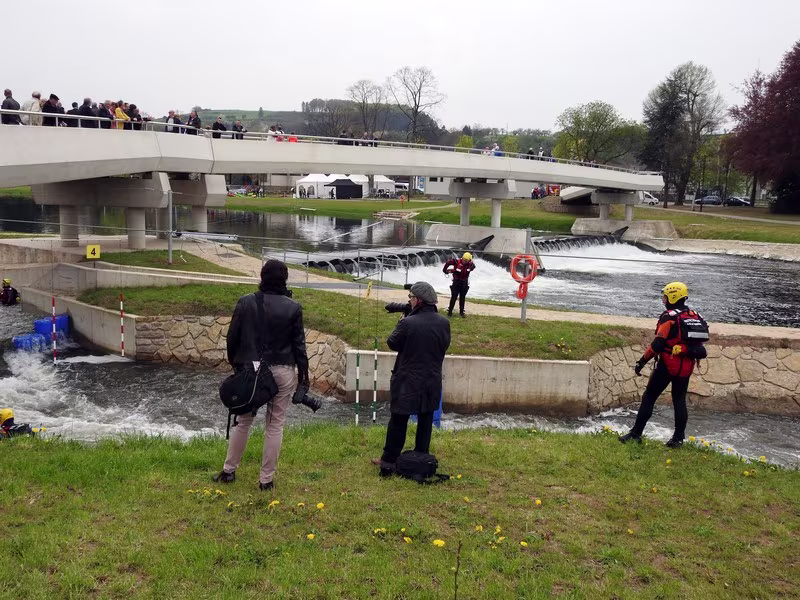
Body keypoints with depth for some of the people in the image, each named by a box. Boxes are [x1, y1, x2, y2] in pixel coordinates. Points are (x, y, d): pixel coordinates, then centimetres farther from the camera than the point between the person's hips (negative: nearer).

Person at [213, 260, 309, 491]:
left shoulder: (245, 302, -4)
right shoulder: (293, 308, -7)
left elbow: (232, 337, 0)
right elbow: (299, 344, -3)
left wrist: (235, 362, 15)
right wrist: (303, 372, 7)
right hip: (282, 371, -1)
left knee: (243, 420, 17)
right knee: (275, 424, 8)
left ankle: (228, 470, 26)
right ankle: (266, 479, 13)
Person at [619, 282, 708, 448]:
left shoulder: (669, 317, -14)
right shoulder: (694, 316, 8)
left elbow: (658, 343, -19)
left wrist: (641, 361, -15)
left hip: (668, 364, -6)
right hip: (686, 366, 6)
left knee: (649, 397, 2)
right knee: (679, 400, 14)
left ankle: (636, 433, 4)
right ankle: (678, 438, 16)